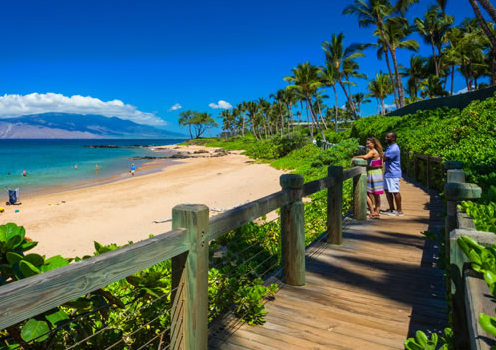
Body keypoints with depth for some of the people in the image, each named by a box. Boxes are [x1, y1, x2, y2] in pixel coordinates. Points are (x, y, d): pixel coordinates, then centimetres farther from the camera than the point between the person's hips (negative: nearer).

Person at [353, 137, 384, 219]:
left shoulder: (372, 152, -14)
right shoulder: (378, 152, 12)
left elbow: (365, 157, -35)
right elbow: (381, 165, 16)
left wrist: (355, 157, -22)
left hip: (373, 174, -9)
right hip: (378, 173, 9)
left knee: (366, 194, -3)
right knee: (376, 195, 12)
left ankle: (372, 213, -2)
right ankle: (377, 213, 18)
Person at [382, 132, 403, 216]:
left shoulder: (394, 149, -19)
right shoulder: (389, 147, 13)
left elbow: (384, 159, -20)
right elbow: (384, 158, 19)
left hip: (393, 174, -10)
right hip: (388, 173, 10)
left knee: (395, 192, -2)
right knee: (387, 191, 13)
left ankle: (399, 211, 9)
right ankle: (391, 209, 23)